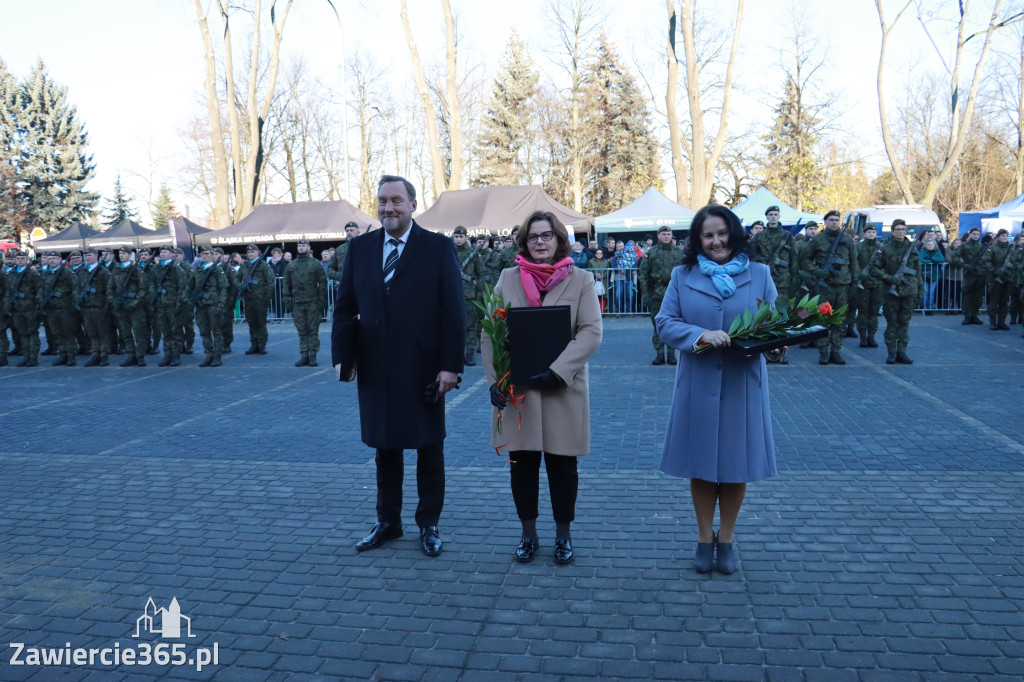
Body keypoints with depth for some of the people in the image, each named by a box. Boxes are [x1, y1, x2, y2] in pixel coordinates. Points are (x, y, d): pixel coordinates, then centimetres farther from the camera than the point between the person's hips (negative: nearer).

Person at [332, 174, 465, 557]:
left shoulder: (438, 248, -4)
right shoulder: (360, 248, 6)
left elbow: (454, 311, -7)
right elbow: (344, 307, 8)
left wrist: (451, 365, -13)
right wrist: (340, 355, -2)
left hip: (423, 368, -3)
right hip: (375, 368, 3)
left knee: (429, 447, 10)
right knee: (385, 447, 14)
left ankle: (429, 524, 25)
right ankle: (387, 522, 30)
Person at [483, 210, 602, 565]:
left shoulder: (580, 280, 2)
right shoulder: (508, 279, 6)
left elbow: (591, 333, -7)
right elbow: (490, 333, 3)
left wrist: (557, 370, -18)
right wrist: (495, 378, -9)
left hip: (564, 389, -1)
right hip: (516, 389, 1)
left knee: (562, 464, 8)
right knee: (522, 463, 9)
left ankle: (563, 535, 26)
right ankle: (528, 533, 26)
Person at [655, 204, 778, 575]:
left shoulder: (759, 274, 4)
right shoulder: (683, 276, 3)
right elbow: (665, 323, -3)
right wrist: (701, 334, -20)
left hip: (743, 383, 0)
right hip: (698, 383, 0)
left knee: (736, 463, 8)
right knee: (702, 463, 8)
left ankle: (726, 538, 27)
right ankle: (704, 537, 26)